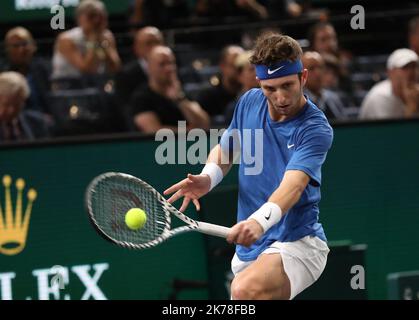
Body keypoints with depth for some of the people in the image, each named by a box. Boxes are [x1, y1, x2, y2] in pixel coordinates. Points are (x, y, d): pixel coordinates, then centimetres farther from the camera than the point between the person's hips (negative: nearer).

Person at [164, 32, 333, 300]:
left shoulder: (315, 129, -17)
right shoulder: (250, 102, 2)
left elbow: (292, 185, -31)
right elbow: (224, 149, 18)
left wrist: (260, 221, -50)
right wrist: (207, 178, -5)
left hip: (297, 241, -7)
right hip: (249, 248, 7)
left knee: (246, 289, -35)